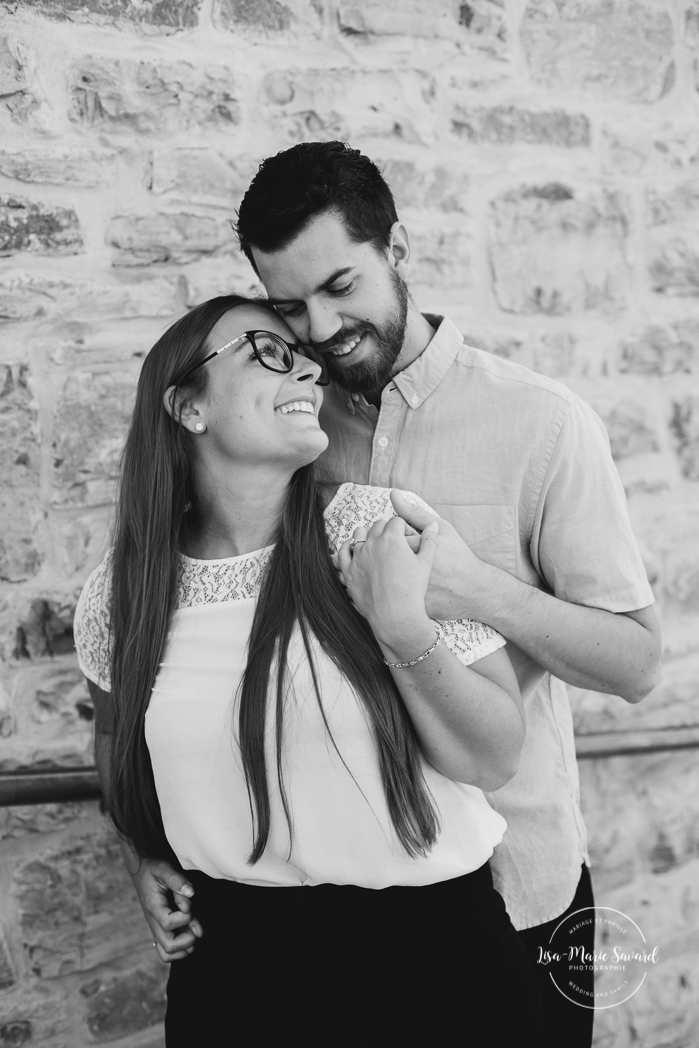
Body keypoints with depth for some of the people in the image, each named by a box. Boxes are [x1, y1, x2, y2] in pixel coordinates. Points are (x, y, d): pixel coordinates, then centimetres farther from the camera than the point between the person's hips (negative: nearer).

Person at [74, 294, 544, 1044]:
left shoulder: (388, 531, -14)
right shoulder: (118, 595, -6)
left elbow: (494, 759, -11)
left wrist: (401, 627, -23)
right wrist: (147, 866, 6)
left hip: (422, 945, -1)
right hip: (229, 960, 2)